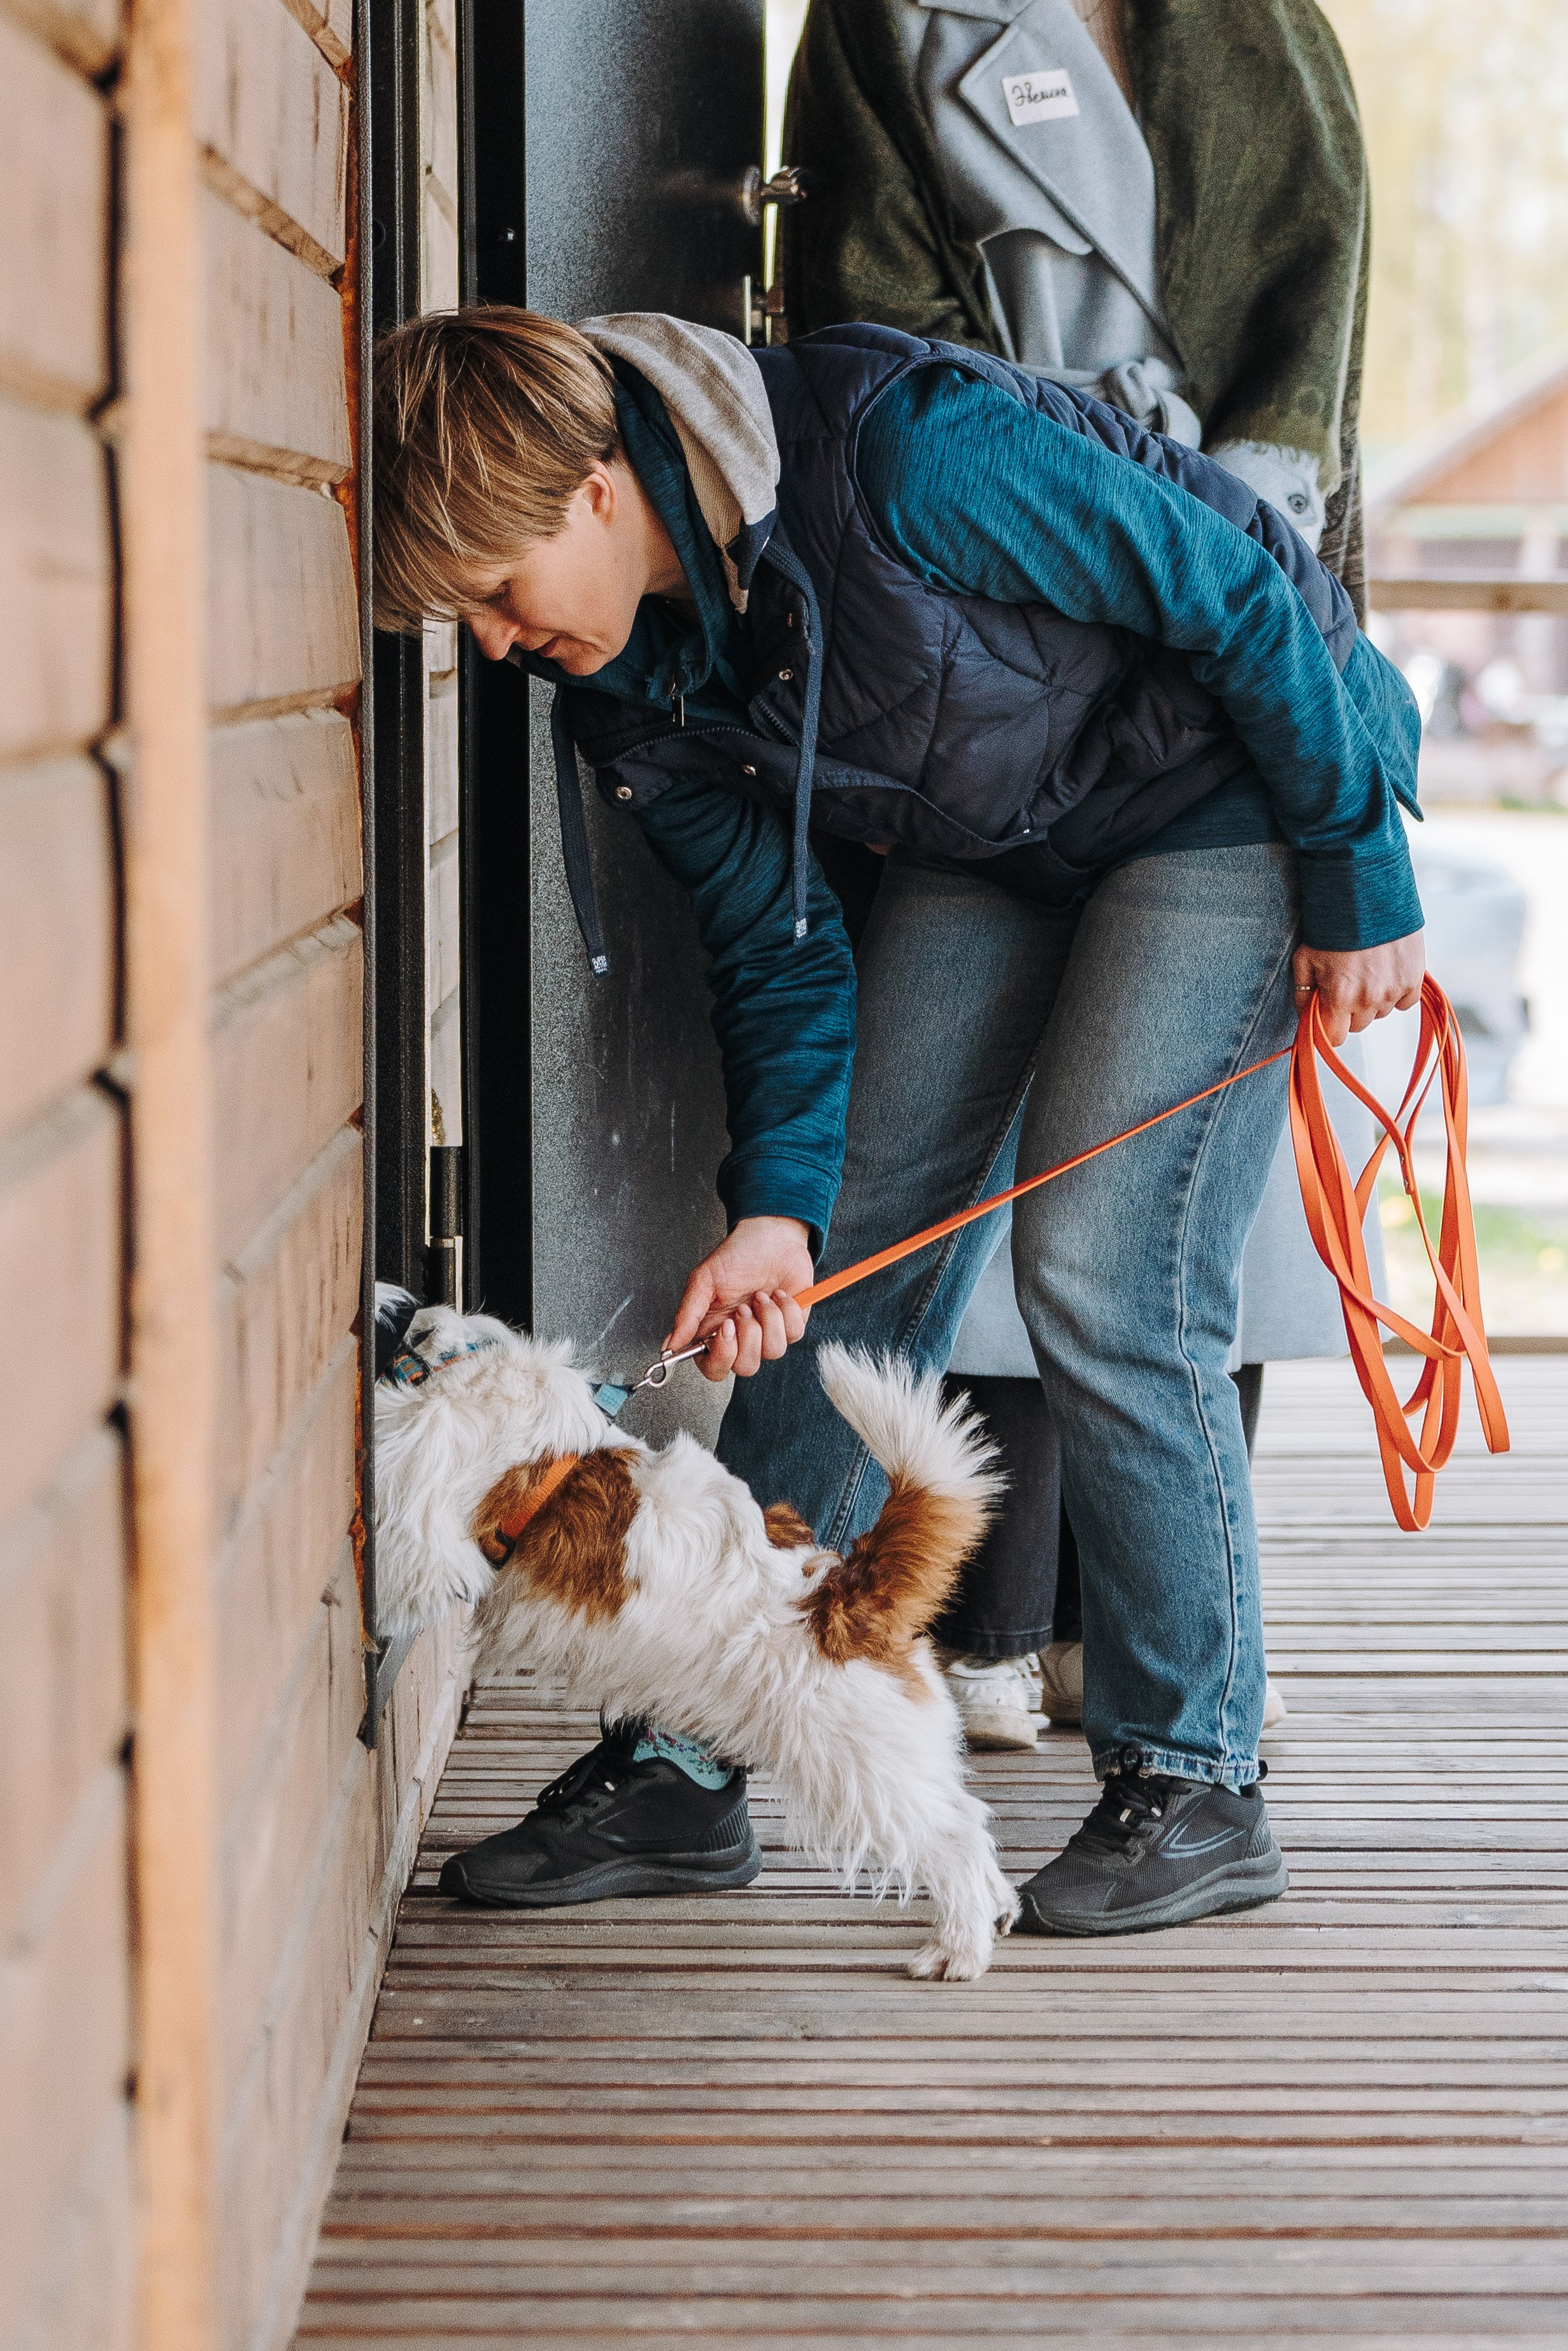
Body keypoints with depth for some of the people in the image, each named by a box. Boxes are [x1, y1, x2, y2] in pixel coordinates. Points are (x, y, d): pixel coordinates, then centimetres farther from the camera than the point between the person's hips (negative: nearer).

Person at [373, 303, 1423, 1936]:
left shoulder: (904, 454, -34)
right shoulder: (628, 691, -11)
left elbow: (1237, 594, -24)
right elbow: (778, 955, -4)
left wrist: (1362, 883, -17)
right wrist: (776, 1203, -20)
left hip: (1232, 793, -7)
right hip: (982, 847, 7)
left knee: (1100, 1275, -16)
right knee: (840, 1275, 0)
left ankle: (1196, 1787, -3)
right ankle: (685, 1765, 7)